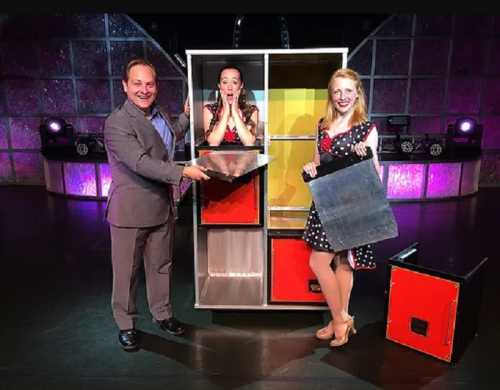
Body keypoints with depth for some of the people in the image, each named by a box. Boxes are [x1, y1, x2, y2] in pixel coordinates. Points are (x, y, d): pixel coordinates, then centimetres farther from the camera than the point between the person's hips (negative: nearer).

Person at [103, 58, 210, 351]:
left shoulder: (160, 115, 8)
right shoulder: (117, 123, -17)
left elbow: (172, 137, 30)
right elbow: (140, 163, -27)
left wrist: (186, 114, 18)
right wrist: (183, 172, -28)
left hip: (162, 206, 7)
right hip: (130, 211, -7)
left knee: (161, 266, 19)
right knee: (127, 271, 9)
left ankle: (163, 314, 37)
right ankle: (126, 324, 29)